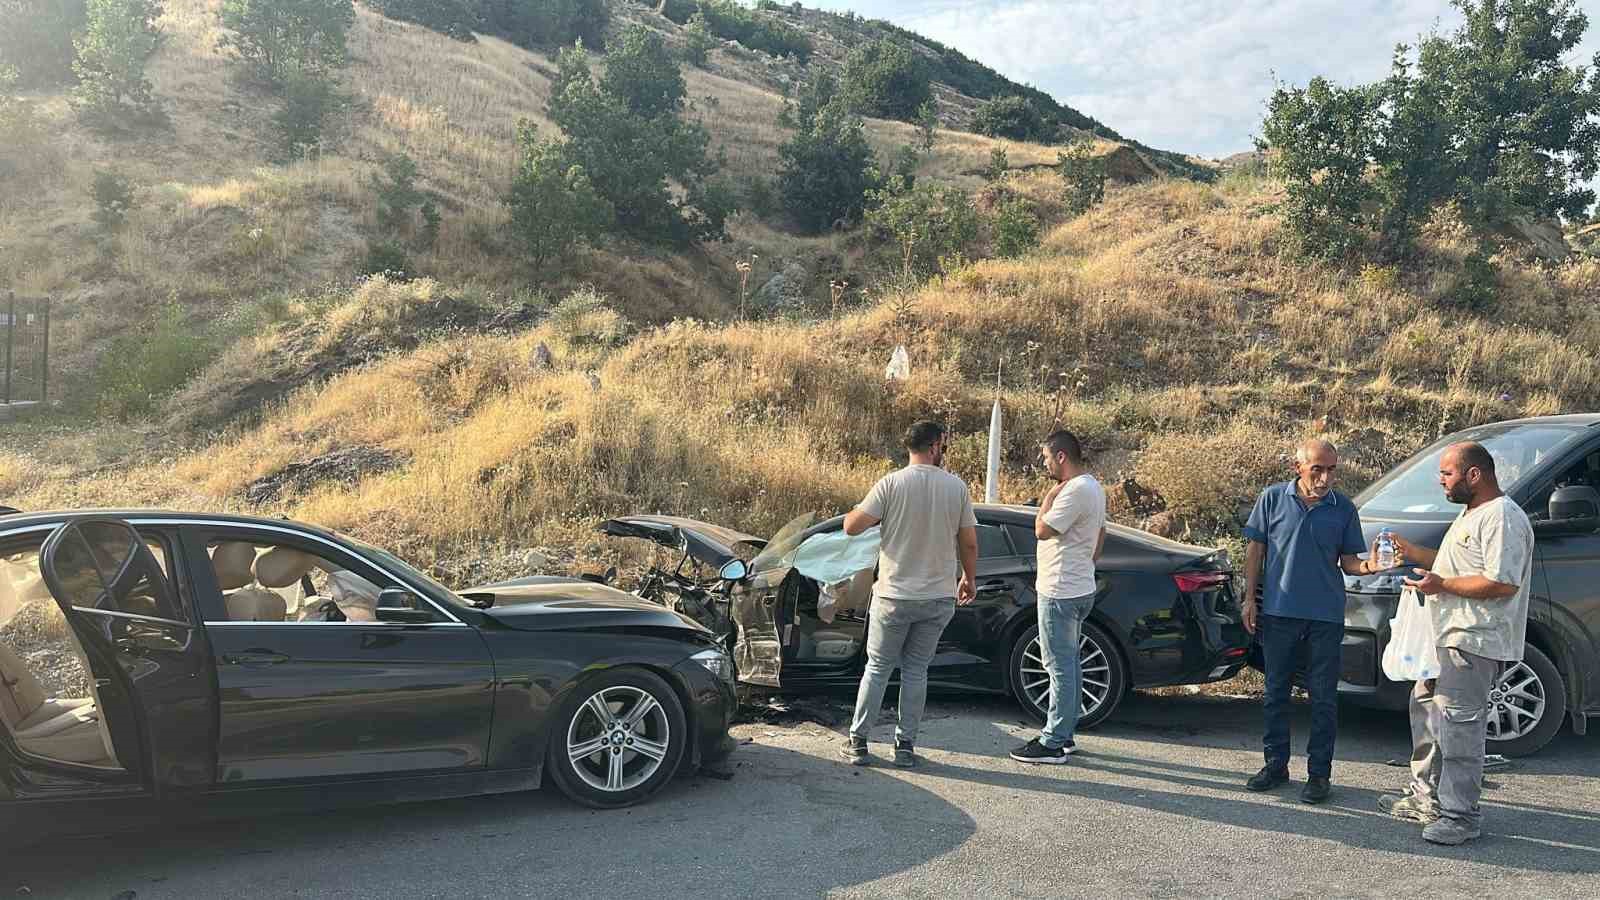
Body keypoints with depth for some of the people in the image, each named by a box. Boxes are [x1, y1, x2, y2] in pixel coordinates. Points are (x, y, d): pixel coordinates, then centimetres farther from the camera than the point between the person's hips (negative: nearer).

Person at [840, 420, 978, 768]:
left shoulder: (891, 484, -10)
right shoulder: (957, 487, -2)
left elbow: (851, 527, -11)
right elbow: (969, 543, 4)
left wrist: (864, 510, 11)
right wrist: (969, 579, 20)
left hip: (894, 596, -2)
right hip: (939, 597, 2)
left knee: (878, 668, 10)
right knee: (916, 670, 12)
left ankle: (857, 741, 14)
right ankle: (905, 745, 15)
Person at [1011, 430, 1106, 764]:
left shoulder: (1075, 490, -21)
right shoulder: (1093, 487, 13)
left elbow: (1042, 530, -22)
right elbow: (1100, 537, 22)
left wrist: (1050, 495, -11)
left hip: (1061, 593, -11)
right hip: (1078, 588, 11)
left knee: (1060, 666, -5)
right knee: (1069, 664, 16)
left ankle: (1053, 743, 0)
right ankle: (1064, 734, 25)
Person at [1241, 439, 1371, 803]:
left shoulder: (1344, 508, 1)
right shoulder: (1273, 499, -1)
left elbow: (1348, 560, 5)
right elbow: (1255, 549, 5)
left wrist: (1370, 565, -18)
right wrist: (1250, 598, 1)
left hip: (1326, 616, 0)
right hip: (1279, 612, 0)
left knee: (1324, 698, 5)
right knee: (1276, 691, 10)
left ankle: (1319, 773, 16)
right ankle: (1275, 763, 23)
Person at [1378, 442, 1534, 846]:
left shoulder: (1502, 518, -18)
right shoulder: (1470, 514, 17)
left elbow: (1503, 584, -25)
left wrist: (1442, 584, -19)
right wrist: (1415, 554, 16)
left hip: (1474, 643, -11)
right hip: (1448, 636, 12)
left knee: (1459, 725, -10)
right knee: (1426, 710, 17)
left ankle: (1460, 816, -3)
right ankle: (1426, 798, 28)